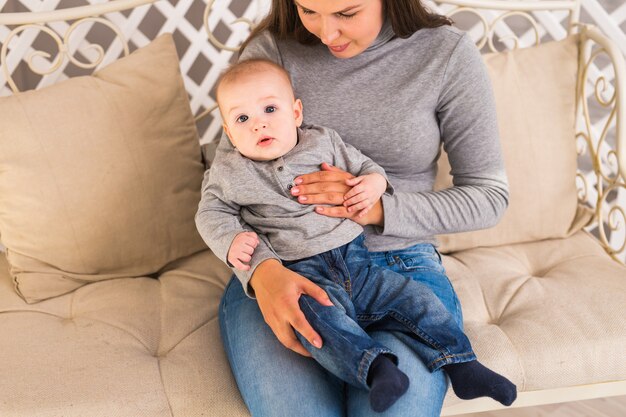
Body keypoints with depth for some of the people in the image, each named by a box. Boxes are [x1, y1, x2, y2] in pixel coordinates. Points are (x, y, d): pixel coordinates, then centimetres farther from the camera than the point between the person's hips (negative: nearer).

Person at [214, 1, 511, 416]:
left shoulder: (448, 54, -1)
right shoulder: (272, 49, 0)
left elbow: (489, 195, 1)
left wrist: (382, 208, -14)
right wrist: (261, 269, -23)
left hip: (401, 267, 0)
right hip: (283, 268, 1)